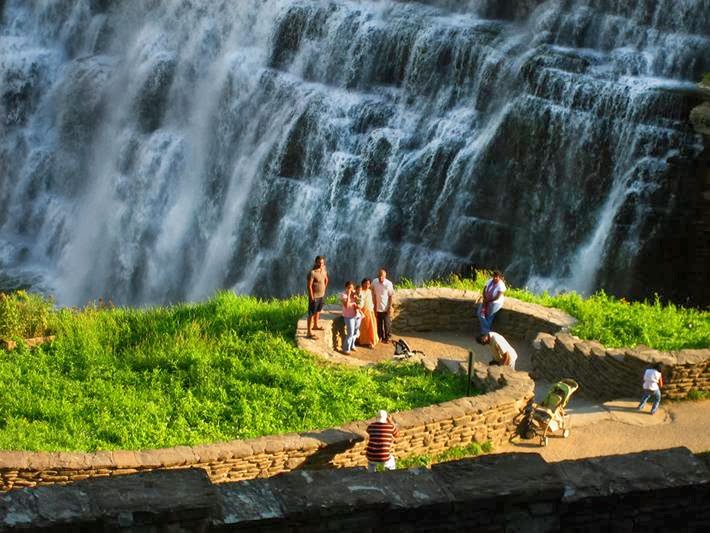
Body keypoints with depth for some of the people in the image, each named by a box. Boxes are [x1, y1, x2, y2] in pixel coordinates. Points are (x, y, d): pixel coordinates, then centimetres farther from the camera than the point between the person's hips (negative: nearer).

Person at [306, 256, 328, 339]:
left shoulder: (324, 270, 0)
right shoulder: (312, 273, -23)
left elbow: (326, 279, 20)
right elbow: (309, 286, -22)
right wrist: (312, 297, -21)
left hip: (322, 295, 8)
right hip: (314, 296, -8)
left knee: (318, 311, 24)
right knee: (311, 314, -4)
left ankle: (315, 325, 45)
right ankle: (309, 333, -2)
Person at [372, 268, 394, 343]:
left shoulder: (388, 284, -16)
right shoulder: (374, 283, -8)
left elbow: (391, 296, -8)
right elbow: (374, 295, 1)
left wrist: (390, 307, -10)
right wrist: (375, 307, 2)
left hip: (386, 308, -2)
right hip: (378, 308, 2)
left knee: (387, 324, 5)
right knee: (379, 324, 12)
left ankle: (387, 338, 22)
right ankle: (380, 337, 30)